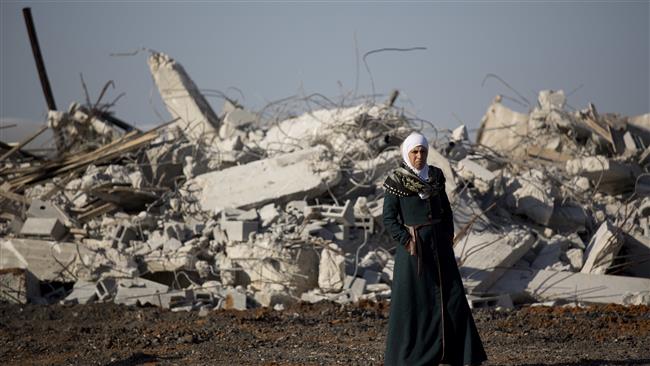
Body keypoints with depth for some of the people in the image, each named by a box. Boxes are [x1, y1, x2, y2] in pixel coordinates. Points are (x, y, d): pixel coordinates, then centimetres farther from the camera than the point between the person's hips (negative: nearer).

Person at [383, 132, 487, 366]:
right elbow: (388, 219, -7)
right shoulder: (397, 181, -6)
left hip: (439, 244, 5)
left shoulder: (435, 175, 7)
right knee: (413, 300, -1)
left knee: (452, 296, 2)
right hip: (414, 246, -5)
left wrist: (449, 236, 3)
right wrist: (407, 241, -17)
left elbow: (445, 208, 15)